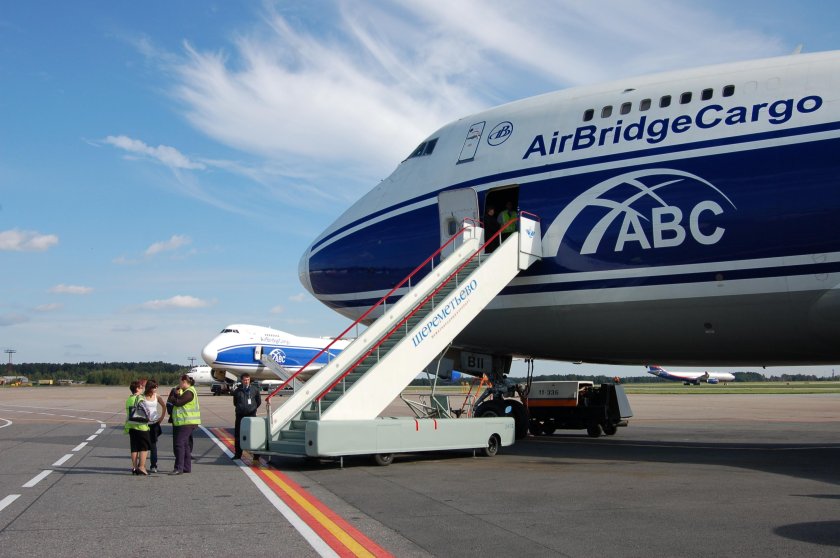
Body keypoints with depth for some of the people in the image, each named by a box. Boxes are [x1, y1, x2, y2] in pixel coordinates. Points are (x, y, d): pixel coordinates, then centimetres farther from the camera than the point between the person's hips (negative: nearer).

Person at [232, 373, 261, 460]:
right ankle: (238, 454, 15)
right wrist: (240, 408, 12)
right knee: (237, 435, 5)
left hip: (251, 415, -2)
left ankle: (256, 454, 3)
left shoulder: (255, 390, 3)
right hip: (240, 415, 2)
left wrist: (253, 408, 10)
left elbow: (258, 401, 14)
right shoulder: (237, 391, 6)